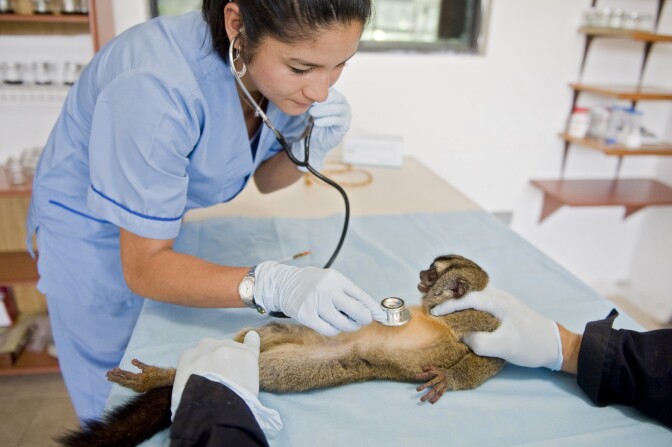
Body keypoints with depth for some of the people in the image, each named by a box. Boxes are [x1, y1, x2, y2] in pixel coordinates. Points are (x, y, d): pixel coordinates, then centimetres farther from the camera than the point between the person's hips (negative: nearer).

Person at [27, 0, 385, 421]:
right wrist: (271, 284, -45)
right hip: (93, 234, -5)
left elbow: (264, 178, -3)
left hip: (162, 218, 6)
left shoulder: (286, 57, -17)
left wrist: (312, 147, -24)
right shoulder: (157, 86, -37)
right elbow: (144, 265, -30)